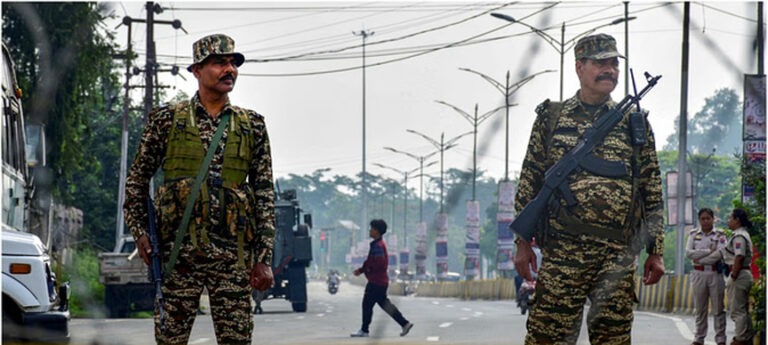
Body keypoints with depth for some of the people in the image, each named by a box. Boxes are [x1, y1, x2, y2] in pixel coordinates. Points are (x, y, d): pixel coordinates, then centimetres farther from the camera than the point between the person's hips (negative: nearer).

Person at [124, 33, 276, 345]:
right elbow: (137, 179, 10)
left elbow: (265, 194, 9)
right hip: (177, 253, -1)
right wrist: (140, 232, -1)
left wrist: (264, 258, 3)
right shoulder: (167, 120, 5)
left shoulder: (251, 126, 10)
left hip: (232, 257, 1)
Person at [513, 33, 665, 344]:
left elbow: (653, 194, 12)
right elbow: (529, 184, 11)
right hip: (561, 251, -1)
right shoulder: (550, 118, 11)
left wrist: (656, 252, 7)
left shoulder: (636, 124, 13)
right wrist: (523, 243, 5)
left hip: (618, 257, 1)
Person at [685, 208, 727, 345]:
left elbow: (720, 254, -12)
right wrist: (709, 251, -10)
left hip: (715, 273, -2)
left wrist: (700, 259, -11)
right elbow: (688, 253, -4)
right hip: (699, 274, 2)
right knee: (700, 308, 5)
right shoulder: (693, 234, 9)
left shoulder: (720, 234, 3)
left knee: (718, 308, -1)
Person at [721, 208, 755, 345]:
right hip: (746, 273, 11)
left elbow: (739, 258, -22)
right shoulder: (743, 235, 17)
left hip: (739, 274, -11)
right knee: (743, 309, 15)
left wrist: (733, 277, -21)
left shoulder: (738, 236, -16)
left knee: (737, 309, -6)